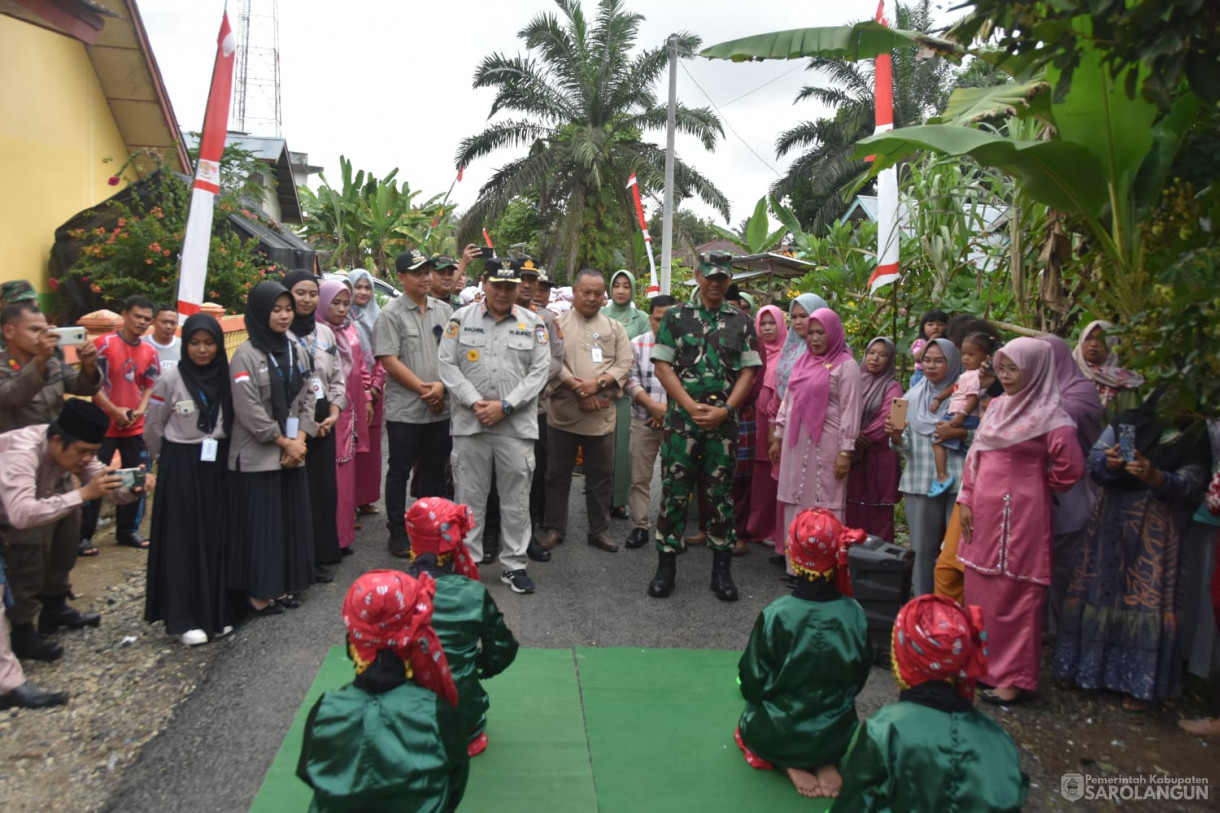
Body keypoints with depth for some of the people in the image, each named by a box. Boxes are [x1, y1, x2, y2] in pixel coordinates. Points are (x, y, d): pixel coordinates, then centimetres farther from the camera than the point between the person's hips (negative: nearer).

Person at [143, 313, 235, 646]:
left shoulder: (226, 378, -1)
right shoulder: (171, 379, -8)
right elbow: (153, 427, 3)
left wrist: (223, 451, 7)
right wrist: (168, 459, 13)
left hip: (218, 465, 3)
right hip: (181, 467, -3)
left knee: (217, 538, 7)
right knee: (184, 541, 1)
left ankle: (218, 611, 18)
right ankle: (185, 618, 8)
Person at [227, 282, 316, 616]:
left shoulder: (294, 349, 9)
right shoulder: (246, 355, -10)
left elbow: (307, 397, 8)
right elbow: (249, 411, -14)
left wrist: (299, 439, -4)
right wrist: (284, 441, -10)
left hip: (293, 452, 6)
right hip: (257, 456, -6)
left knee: (292, 519, 9)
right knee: (261, 523, 0)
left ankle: (284, 586, 21)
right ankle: (260, 594, 11)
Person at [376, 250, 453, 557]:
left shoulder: (444, 311, 9)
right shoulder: (391, 314, -4)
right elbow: (389, 361, -11)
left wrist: (441, 386, -9)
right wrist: (423, 388, -13)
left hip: (440, 409, 4)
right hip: (404, 410, -4)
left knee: (434, 471, 13)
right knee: (400, 471, 6)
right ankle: (398, 533, 18)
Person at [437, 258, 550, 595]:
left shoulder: (533, 324, 6)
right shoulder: (461, 318, 6)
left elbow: (539, 371, 0)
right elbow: (447, 364, 1)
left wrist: (505, 406, -10)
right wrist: (475, 402, -11)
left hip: (517, 426, 0)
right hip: (469, 424, 0)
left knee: (516, 499, 6)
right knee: (469, 498, 8)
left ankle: (514, 565, 18)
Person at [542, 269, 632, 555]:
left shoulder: (615, 327, 11)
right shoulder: (557, 323, 3)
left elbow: (624, 364, 1)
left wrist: (597, 383, -14)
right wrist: (578, 388, -16)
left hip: (602, 415, 2)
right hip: (564, 413, -2)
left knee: (601, 476, 9)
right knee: (558, 475, 8)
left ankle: (599, 530, 22)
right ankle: (554, 528, 21)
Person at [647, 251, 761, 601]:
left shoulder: (741, 322, 9)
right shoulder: (676, 317, 5)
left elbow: (749, 371, 4)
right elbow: (662, 365, -1)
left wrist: (724, 409, -10)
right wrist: (691, 406, -11)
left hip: (723, 420, 1)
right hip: (681, 417, -1)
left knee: (721, 494, 7)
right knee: (674, 491, 2)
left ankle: (722, 569, 17)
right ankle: (666, 565, 14)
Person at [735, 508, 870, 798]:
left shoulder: (775, 614, -24)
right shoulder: (855, 615, -17)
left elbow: (753, 684, -13)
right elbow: (858, 680, -1)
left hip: (777, 736, -2)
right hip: (836, 735, 2)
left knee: (751, 719, 31)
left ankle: (789, 764, 5)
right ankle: (825, 762, 8)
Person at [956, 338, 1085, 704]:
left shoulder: (1049, 415, -11)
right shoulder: (997, 406, 9)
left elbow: (1071, 467, -11)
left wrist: (1036, 486, 4)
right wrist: (966, 501, 6)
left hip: (1021, 516, -7)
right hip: (984, 513, 7)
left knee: (1014, 595, 2)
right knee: (979, 590, 13)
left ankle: (1014, 677, 15)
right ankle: (983, 662, 29)